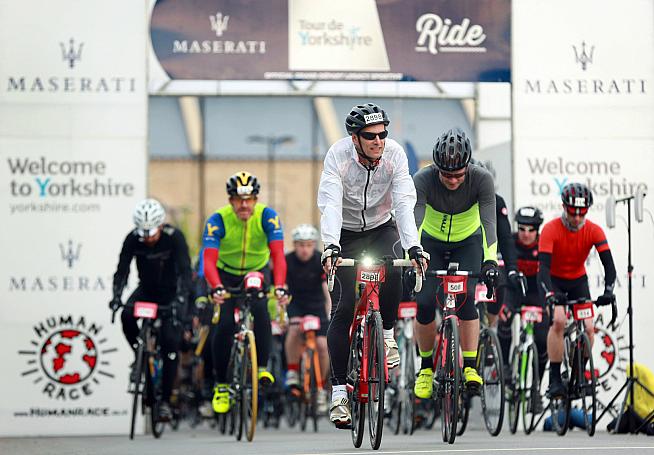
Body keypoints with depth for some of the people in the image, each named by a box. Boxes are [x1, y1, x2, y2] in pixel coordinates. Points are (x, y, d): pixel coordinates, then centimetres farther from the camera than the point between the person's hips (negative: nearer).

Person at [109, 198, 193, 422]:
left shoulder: (174, 237, -24)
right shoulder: (133, 239, -17)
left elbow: (184, 271, -29)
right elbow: (122, 270, -17)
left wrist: (179, 299, -43)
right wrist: (117, 296, -35)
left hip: (170, 292, -2)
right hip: (146, 289, 2)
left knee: (170, 343, -13)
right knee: (127, 316, -29)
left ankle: (165, 400, -7)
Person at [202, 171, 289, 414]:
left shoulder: (267, 216, -25)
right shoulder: (218, 220, -27)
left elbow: (278, 254, -34)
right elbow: (209, 260, -36)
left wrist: (279, 286, -52)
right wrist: (216, 288, -55)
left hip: (258, 271, 0)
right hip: (227, 274, 0)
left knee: (260, 311, -28)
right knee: (224, 324, -17)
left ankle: (262, 367, -12)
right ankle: (221, 386, -2)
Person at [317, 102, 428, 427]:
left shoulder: (395, 154, -20)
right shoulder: (338, 155, -25)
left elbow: (404, 203, -27)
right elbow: (331, 205, -35)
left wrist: (413, 247, -41)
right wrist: (331, 247, -51)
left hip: (381, 229, 1)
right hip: (346, 233, -1)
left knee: (392, 272, -31)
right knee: (343, 308, -11)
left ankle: (387, 335, -2)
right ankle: (338, 390, -6)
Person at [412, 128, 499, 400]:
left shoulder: (482, 179, -29)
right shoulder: (422, 180, -30)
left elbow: (489, 221, -36)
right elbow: (414, 222, -39)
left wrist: (490, 260, -50)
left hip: (468, 242, 0)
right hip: (432, 243, 0)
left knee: (466, 297, -20)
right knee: (424, 303, -12)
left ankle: (470, 367, -12)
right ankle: (426, 367, 8)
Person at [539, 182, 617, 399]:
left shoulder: (594, 231, -18)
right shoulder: (551, 229, -25)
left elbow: (608, 263, -23)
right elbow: (543, 265, -33)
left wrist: (608, 291, -41)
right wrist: (549, 294, -50)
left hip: (578, 281, 3)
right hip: (554, 281, -3)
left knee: (588, 328, -13)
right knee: (559, 320, -27)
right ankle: (554, 378, -21)